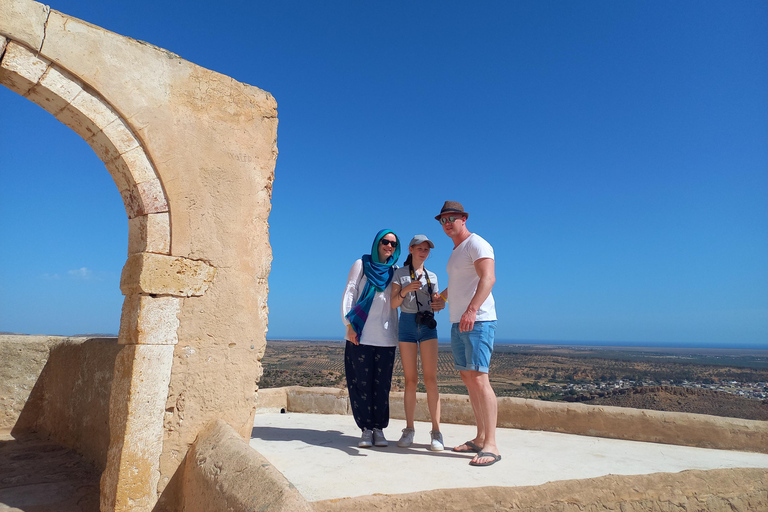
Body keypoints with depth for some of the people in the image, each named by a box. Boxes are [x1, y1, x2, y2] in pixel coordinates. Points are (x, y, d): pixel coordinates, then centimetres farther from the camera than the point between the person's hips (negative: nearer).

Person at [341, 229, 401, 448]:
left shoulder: (395, 271, 15)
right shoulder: (362, 264, 8)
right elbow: (349, 294, 3)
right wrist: (349, 324, -7)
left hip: (386, 337, 2)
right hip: (361, 335, -2)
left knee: (382, 384, 2)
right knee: (362, 382, -1)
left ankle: (379, 428, 13)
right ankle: (366, 428, 10)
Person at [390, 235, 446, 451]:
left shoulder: (432, 276, 14)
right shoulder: (399, 273, 6)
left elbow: (435, 303, 14)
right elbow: (393, 304, -2)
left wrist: (441, 304, -9)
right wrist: (405, 290, -20)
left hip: (428, 326, 1)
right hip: (407, 324, -1)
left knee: (430, 379, -6)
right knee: (410, 380, 0)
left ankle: (436, 432, -3)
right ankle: (409, 430, 10)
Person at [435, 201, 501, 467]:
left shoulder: (477, 244, -8)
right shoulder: (456, 251, 21)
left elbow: (488, 277, -25)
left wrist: (472, 309, -38)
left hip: (477, 322, -9)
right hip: (458, 323, 10)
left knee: (479, 378, -13)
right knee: (468, 379, 10)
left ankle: (491, 446, -8)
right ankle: (480, 438, 18)